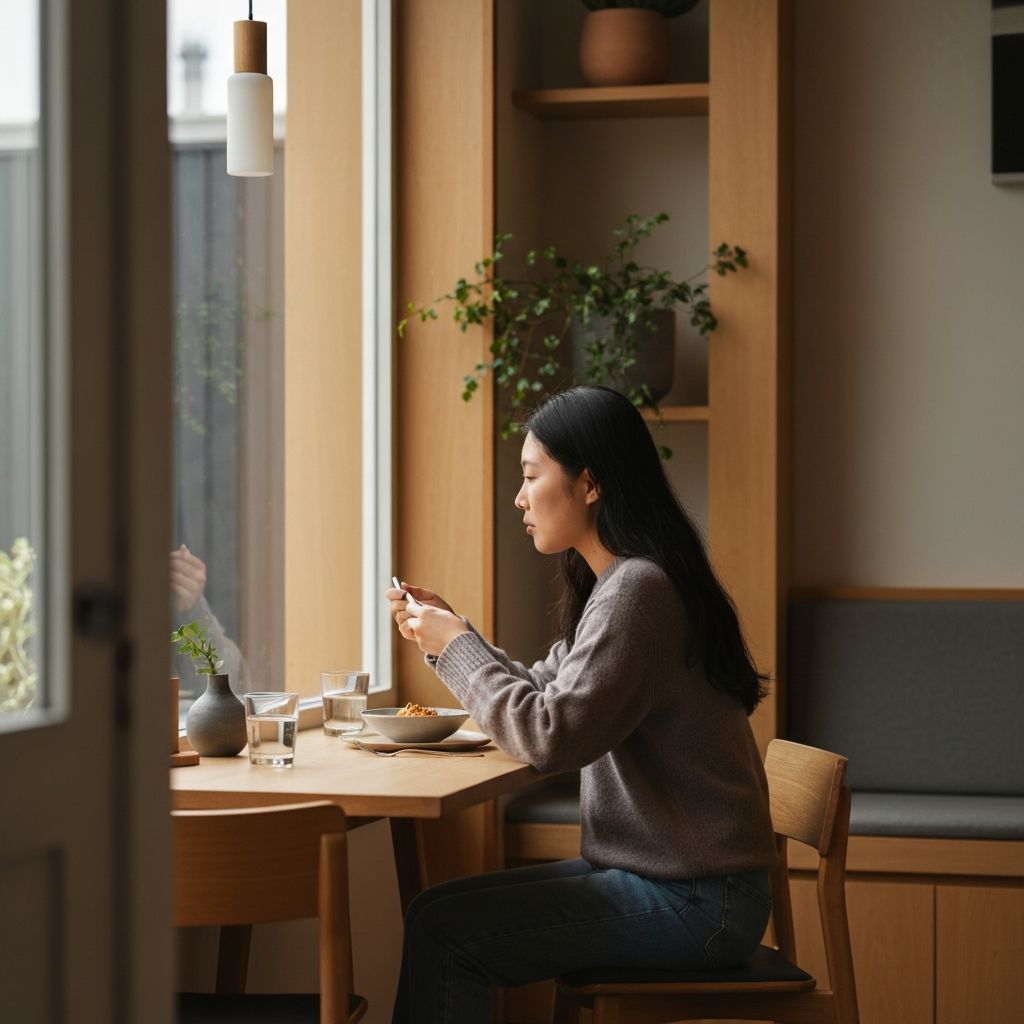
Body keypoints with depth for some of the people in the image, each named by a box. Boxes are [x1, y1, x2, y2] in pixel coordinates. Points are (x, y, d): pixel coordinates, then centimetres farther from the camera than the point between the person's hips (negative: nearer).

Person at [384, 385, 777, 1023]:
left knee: (441, 930, -13)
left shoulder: (638, 590, -19)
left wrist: (457, 645, -11)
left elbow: (551, 736, -23)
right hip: (664, 872, 10)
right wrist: (449, 632, 7)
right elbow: (547, 692, 16)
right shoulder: (617, 582, 13)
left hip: (695, 901, -10)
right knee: (444, 911, 7)